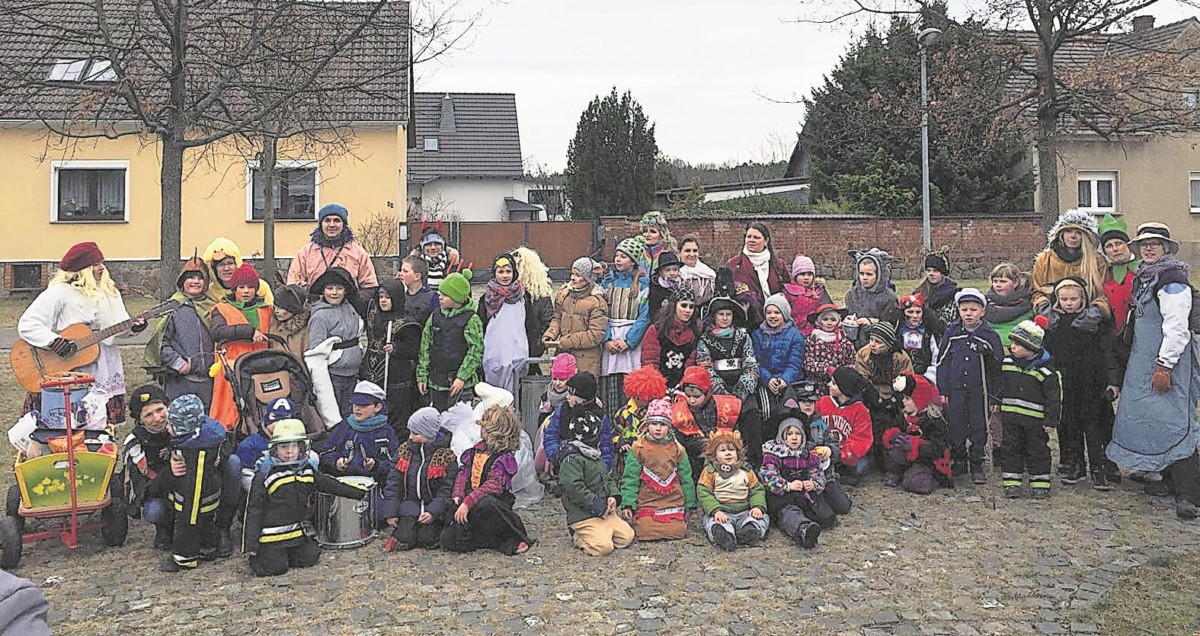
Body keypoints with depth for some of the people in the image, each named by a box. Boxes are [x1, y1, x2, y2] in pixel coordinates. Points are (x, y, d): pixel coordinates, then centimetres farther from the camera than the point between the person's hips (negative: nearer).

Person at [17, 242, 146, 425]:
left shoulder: (110, 291, 10)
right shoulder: (59, 292, -7)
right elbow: (27, 325, -11)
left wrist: (132, 327, -12)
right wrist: (54, 341, -24)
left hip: (104, 370, 5)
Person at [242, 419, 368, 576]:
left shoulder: (308, 470, 4)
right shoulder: (264, 475, -13)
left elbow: (330, 485, 14)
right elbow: (254, 510, -10)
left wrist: (361, 492, 12)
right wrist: (250, 544, -12)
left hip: (298, 532, 5)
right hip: (271, 536, -5)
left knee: (310, 558, -2)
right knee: (276, 567, -13)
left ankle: (285, 553, 24)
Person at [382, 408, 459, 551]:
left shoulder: (446, 456, -8)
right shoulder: (404, 450, 2)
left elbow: (447, 489, -10)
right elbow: (393, 483, 2)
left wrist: (432, 512, -23)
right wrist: (391, 513, -6)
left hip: (434, 506, -2)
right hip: (410, 504, 3)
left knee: (426, 539, -17)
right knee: (404, 539, -14)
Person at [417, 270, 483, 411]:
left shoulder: (471, 320, -8)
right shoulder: (435, 317, 7)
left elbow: (476, 351, -10)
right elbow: (425, 348, 11)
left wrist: (461, 377, -15)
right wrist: (422, 376, 8)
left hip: (462, 383, -5)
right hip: (436, 381, 5)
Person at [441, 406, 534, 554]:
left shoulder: (504, 458, -12)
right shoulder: (477, 449, 12)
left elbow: (493, 485, -23)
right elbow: (463, 473, 10)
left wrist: (468, 502, -30)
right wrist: (458, 495, -8)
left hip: (494, 501, -6)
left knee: (485, 504, -43)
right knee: (448, 540, -12)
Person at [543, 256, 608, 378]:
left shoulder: (597, 301, -9)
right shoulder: (564, 292, 9)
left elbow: (596, 335, -12)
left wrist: (567, 341, -15)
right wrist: (549, 335, -3)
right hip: (563, 355, 5)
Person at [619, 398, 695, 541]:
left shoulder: (677, 449, 6)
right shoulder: (638, 448, -1)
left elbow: (686, 478, 12)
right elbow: (630, 478, -3)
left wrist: (690, 504, 12)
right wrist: (627, 505, -10)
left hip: (673, 502, 2)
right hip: (647, 502, -2)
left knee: (677, 532, -11)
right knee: (646, 533, -16)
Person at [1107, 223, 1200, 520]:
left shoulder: (1172, 280, -13)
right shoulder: (1144, 277, 16)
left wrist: (1164, 365, -22)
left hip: (1165, 361, -10)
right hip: (1145, 361, 10)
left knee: (1174, 422, -11)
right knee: (1152, 416, 12)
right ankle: (1171, 480, 22)